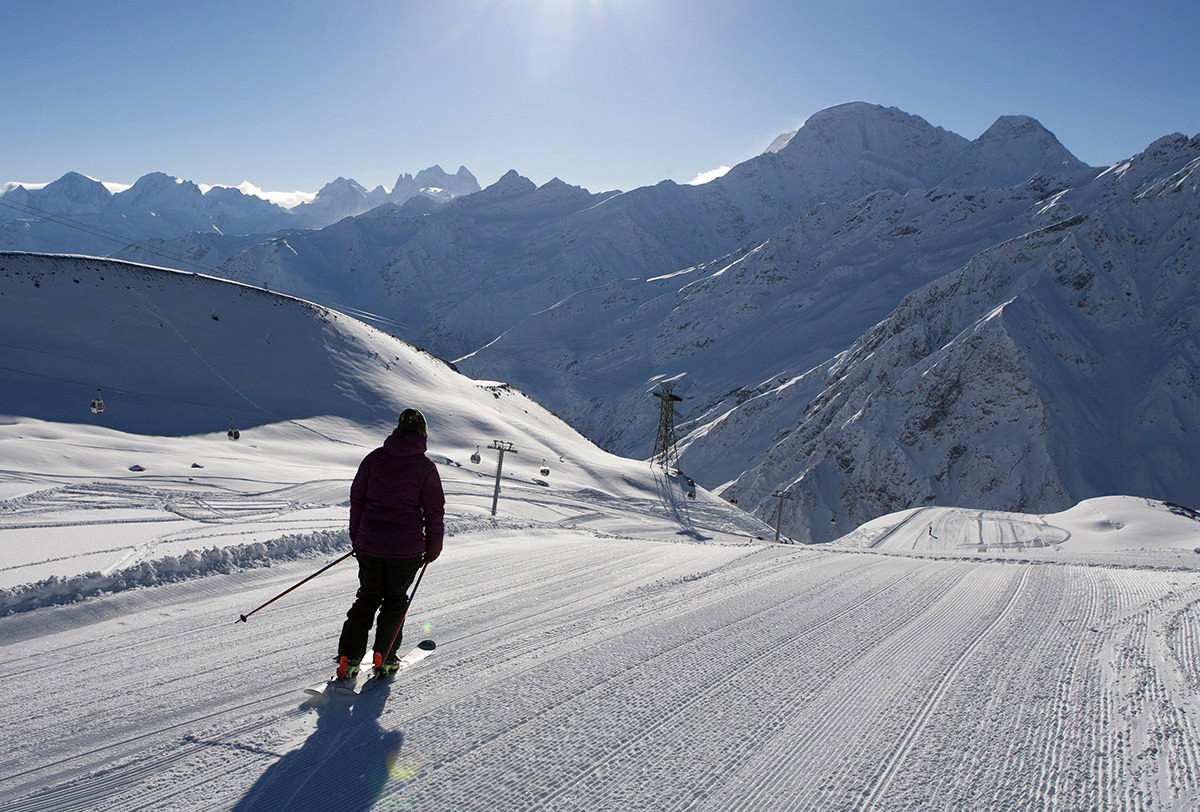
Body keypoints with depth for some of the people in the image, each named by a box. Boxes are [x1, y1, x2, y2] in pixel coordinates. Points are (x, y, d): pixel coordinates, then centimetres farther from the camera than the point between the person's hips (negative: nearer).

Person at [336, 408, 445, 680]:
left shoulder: (373, 458, 1)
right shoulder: (425, 466, -7)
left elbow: (357, 500, 7)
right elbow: (434, 511, -4)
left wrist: (357, 537, 17)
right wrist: (433, 549, 7)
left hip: (369, 545, 3)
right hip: (407, 548, -2)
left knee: (367, 598, 17)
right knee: (395, 600, 16)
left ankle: (348, 658, 11)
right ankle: (384, 659, 15)